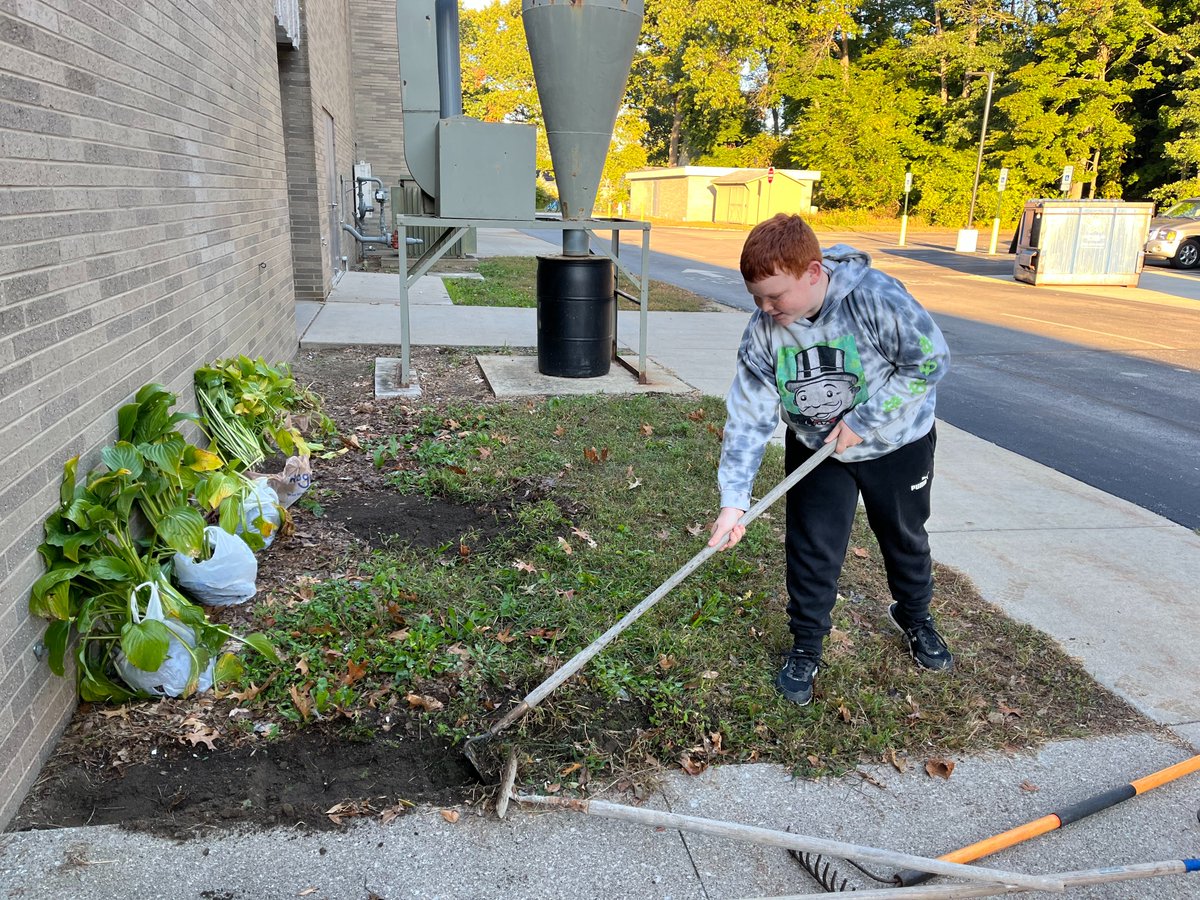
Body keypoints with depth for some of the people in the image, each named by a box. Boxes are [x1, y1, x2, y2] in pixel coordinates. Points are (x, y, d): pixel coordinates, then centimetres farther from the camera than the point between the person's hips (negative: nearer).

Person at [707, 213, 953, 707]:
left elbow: (930, 360, -23)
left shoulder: (876, 298, -32)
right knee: (811, 550, 1)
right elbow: (749, 414, -19)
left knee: (904, 538, 19)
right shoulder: (763, 331, -20)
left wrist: (863, 421, -27)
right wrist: (734, 499, -26)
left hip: (897, 443, -2)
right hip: (815, 448, 2)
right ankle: (805, 648, 23)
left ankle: (915, 616, 49)